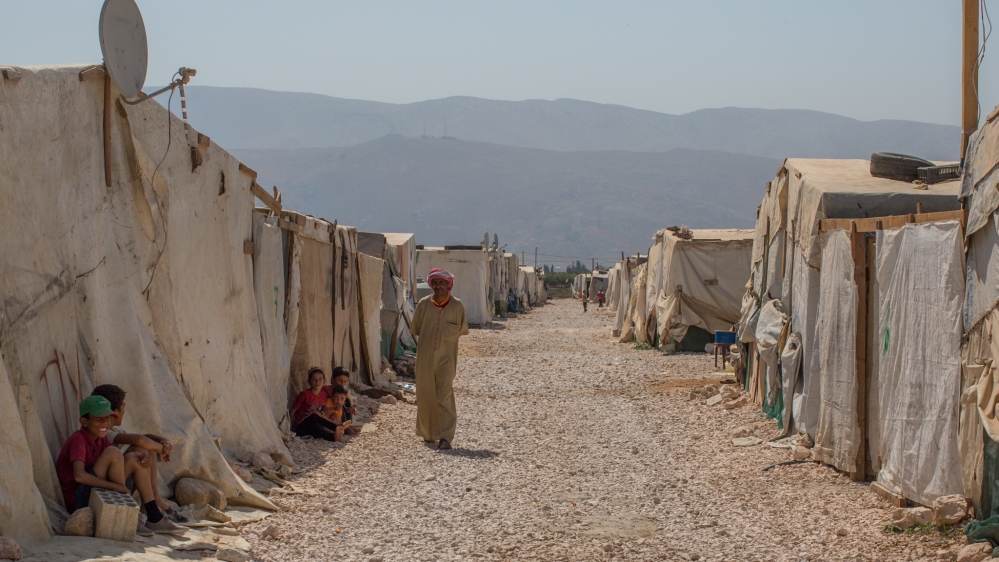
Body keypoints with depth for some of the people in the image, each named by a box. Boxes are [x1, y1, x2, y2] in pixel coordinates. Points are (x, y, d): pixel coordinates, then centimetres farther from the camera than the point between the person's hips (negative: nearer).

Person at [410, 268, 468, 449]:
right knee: (425, 395, 8)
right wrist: (428, 337, 11)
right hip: (425, 357, 2)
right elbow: (415, 328, 14)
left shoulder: (457, 306, -1)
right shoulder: (424, 304, 2)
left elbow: (462, 330, 11)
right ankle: (428, 432, 23)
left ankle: (445, 436, -14)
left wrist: (448, 334, 5)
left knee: (445, 396, -11)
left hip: (446, 357, -2)